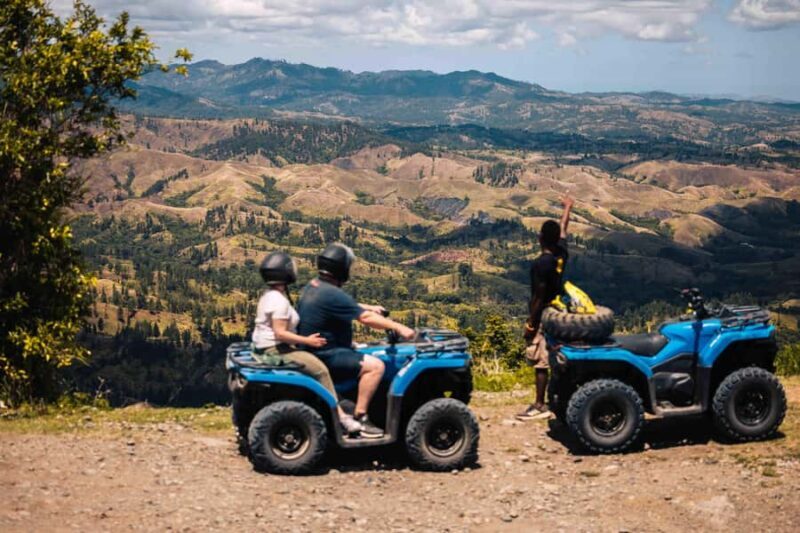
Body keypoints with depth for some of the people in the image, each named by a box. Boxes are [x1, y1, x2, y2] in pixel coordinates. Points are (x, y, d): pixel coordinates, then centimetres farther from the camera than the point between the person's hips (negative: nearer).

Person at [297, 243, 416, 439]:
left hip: (313, 350, 11)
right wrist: (398, 327, -16)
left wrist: (369, 307, 23)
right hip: (326, 358, -11)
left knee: (358, 350, 31)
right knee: (375, 365, -18)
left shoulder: (312, 287, 9)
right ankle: (359, 419, -15)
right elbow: (366, 318, -23)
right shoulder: (332, 294, -22)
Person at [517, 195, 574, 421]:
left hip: (543, 317, -8)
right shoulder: (562, 254, 2)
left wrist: (531, 321, -13)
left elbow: (538, 295, -19)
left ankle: (540, 407, -1)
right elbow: (563, 229, 20)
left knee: (541, 363, -4)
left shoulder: (541, 263, -20)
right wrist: (568, 208, 36)